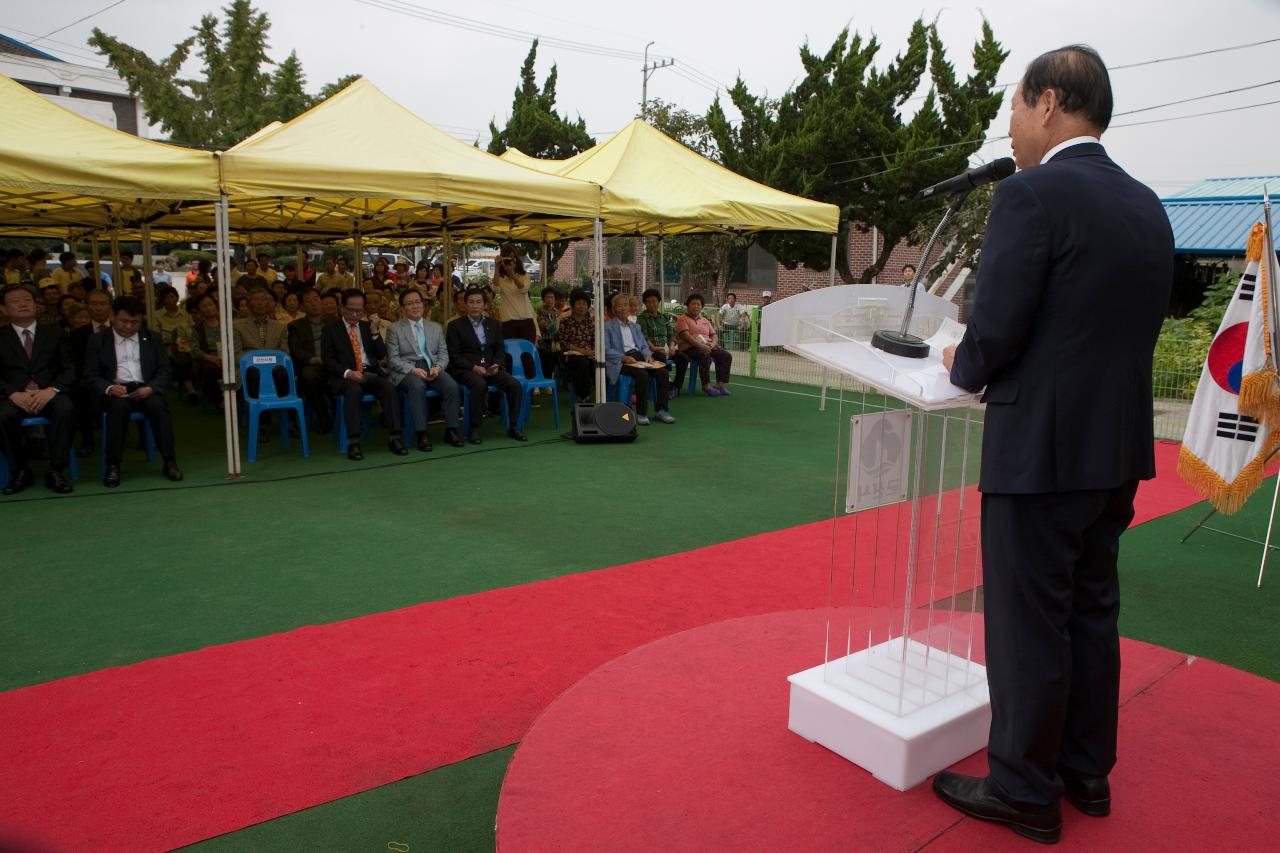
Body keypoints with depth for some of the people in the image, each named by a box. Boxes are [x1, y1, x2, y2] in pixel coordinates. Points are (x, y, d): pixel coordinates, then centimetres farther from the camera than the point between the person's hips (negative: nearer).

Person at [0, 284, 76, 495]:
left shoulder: (55, 333, 15)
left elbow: (70, 368, 5)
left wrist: (51, 390, -14)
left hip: (50, 395, 0)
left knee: (65, 409, -34)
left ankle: (56, 471, -22)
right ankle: (19, 471, -12)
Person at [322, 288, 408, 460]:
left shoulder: (367, 326, 19)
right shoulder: (331, 329, 9)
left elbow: (381, 355, 11)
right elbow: (328, 359, -1)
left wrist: (374, 332, -3)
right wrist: (347, 372, -18)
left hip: (370, 373, 3)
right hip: (345, 376, -3)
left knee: (389, 387, -28)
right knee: (353, 389, -37)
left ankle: (395, 438, -29)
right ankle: (354, 442, -37)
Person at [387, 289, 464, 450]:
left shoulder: (436, 327, 18)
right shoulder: (394, 329, 7)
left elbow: (443, 354, 13)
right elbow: (393, 359, 0)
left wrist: (438, 367, -9)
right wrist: (413, 369, -17)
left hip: (432, 368, 3)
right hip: (406, 371, -3)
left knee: (452, 386, -27)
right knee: (418, 386, -37)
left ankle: (451, 430, -17)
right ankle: (422, 434, -32)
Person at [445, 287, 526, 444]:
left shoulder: (493, 324, 14)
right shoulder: (455, 325, 1)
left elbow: (500, 350, 16)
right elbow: (453, 356, -4)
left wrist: (497, 365, -6)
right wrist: (474, 367, -17)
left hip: (490, 368, 4)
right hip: (465, 370, -4)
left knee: (515, 384, -20)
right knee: (480, 384, -37)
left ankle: (514, 426, -7)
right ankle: (474, 429, -24)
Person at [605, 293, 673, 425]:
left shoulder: (635, 327, 28)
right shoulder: (608, 327, 8)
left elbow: (644, 345, 23)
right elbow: (606, 350, -3)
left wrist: (647, 355, -1)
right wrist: (624, 357, -17)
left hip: (639, 356, 6)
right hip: (621, 361, -6)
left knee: (662, 371, -21)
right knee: (642, 374, -34)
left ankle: (660, 409, -16)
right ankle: (641, 413, -24)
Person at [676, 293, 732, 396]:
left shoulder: (705, 320, 26)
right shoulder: (683, 319, 4)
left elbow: (713, 334, 20)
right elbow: (686, 336, -11)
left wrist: (713, 343, -5)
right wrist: (701, 345, -23)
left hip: (707, 346, 7)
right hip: (690, 348, -7)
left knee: (726, 356, -15)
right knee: (705, 355, -38)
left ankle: (720, 384, -19)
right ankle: (706, 386, -31)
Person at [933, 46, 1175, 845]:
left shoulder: (1031, 195, -15)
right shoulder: (1148, 206, 10)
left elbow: (995, 334, -19)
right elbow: (1135, 329, 15)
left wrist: (961, 366, 3)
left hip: (1041, 450, -8)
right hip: (1119, 448, 9)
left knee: (1028, 626, 4)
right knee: (1092, 613, 19)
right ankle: (1087, 771, 34)